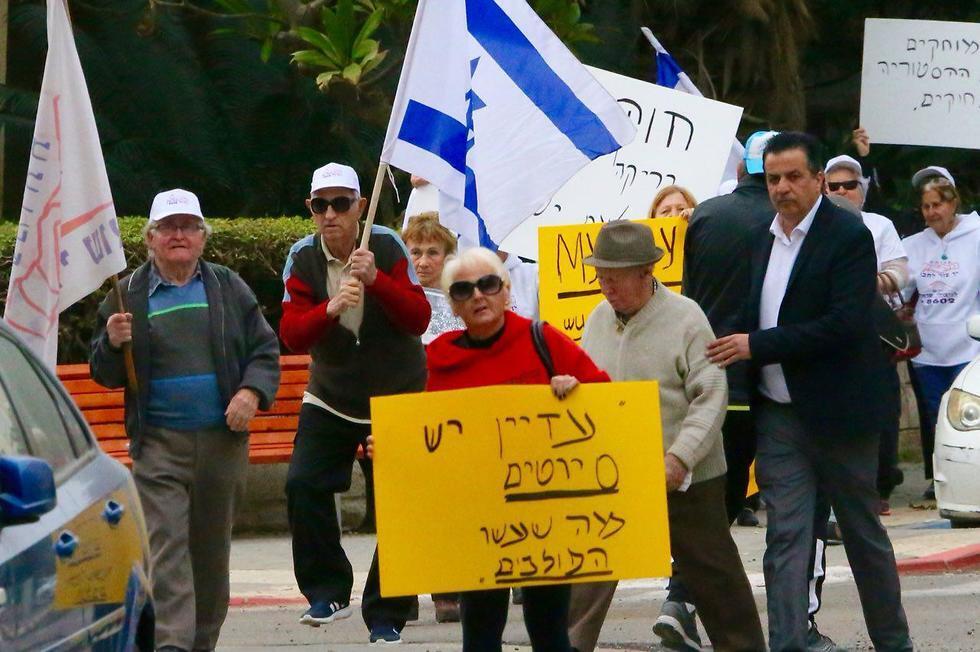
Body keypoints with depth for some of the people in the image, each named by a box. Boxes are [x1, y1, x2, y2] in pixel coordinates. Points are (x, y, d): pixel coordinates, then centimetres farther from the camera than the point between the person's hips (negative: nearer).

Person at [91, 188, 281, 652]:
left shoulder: (229, 288, 10)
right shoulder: (128, 295, 6)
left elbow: (265, 349, 11)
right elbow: (105, 375, 8)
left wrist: (252, 392, -7)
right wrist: (113, 343, -13)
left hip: (222, 440, 2)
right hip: (158, 443, -2)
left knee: (212, 547, 10)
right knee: (166, 544, -13)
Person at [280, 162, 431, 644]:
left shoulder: (386, 246, -11)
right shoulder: (303, 258, -7)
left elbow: (419, 318, -17)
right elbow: (291, 335, -16)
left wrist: (376, 280, -33)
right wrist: (330, 308, -35)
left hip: (398, 397, -2)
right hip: (331, 399, 2)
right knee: (302, 484, -15)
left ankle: (386, 615, 4)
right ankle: (327, 591, 0)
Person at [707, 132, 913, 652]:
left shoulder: (849, 236, -11)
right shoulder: (762, 238, 9)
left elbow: (846, 324, -20)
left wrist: (758, 346, -20)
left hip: (837, 414, -5)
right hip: (778, 415, 5)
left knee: (863, 532, 9)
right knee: (785, 538, -2)